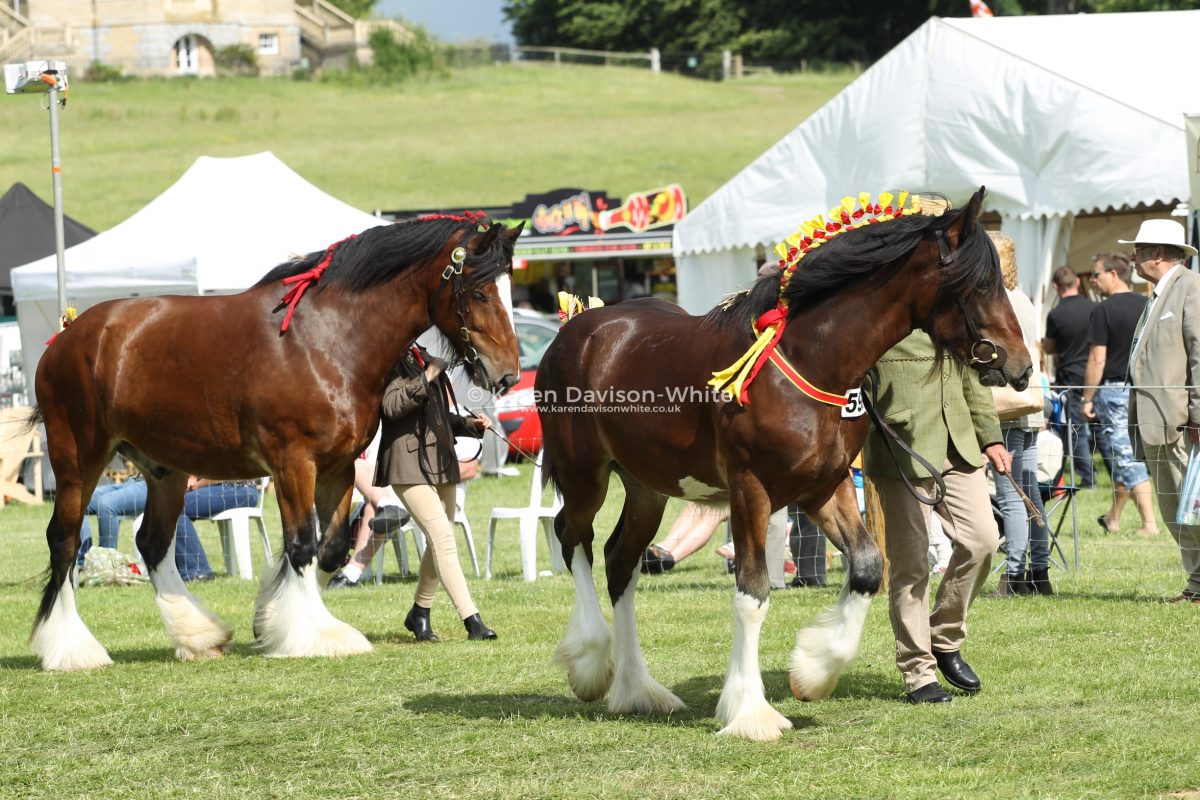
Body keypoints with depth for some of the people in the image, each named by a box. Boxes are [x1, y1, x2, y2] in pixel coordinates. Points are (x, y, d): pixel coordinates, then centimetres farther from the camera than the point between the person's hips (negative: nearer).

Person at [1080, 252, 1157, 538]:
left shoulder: (1104, 311, -12)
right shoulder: (1147, 306, 5)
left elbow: (1097, 359, -14)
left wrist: (1087, 399, -7)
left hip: (1114, 388, -6)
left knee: (1128, 460, -4)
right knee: (1129, 455, 17)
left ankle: (1149, 522, -11)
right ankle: (1113, 518, 29)